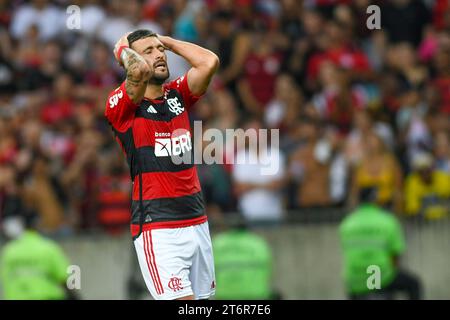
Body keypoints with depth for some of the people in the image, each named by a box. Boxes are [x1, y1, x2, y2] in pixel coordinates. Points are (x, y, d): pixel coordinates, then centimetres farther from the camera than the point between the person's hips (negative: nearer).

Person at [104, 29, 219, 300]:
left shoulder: (177, 95, 13)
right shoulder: (123, 106, -4)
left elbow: (210, 62, -2)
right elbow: (140, 70, -24)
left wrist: (166, 41, 9)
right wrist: (122, 49, -3)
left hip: (198, 223, 6)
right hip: (157, 228, -6)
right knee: (182, 301, -17)